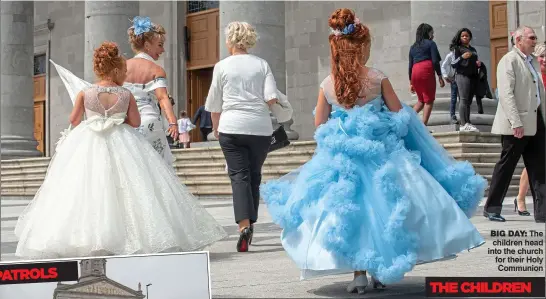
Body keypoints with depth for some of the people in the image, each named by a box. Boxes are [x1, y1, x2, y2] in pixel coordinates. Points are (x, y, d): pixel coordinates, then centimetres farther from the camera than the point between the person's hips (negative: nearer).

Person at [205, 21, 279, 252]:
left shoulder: (222, 66, 2)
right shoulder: (262, 64, 6)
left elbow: (214, 105, 8)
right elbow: (272, 98, -3)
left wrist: (216, 128, 24)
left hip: (232, 127, -2)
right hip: (260, 127, 2)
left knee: (239, 175, -4)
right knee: (254, 175, 13)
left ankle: (244, 225, -20)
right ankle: (250, 223, 18)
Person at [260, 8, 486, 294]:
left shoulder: (327, 85, -3)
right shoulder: (377, 78, -9)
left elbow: (319, 125, 6)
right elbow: (399, 113, 2)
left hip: (341, 156, 1)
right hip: (380, 155, -1)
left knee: (350, 210, 9)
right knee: (380, 207, 11)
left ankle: (359, 273, 8)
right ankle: (380, 270, 15)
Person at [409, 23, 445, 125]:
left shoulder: (413, 47, 22)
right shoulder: (430, 43, 7)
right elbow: (435, 61, -4)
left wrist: (411, 83, 21)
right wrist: (440, 77, -2)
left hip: (415, 73, 6)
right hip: (426, 71, -6)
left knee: (421, 100, 19)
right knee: (429, 101, -1)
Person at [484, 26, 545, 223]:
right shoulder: (509, 61, -8)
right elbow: (506, 94, -17)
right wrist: (516, 123, -23)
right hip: (517, 125, -8)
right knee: (506, 165, 0)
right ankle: (492, 208, 11)